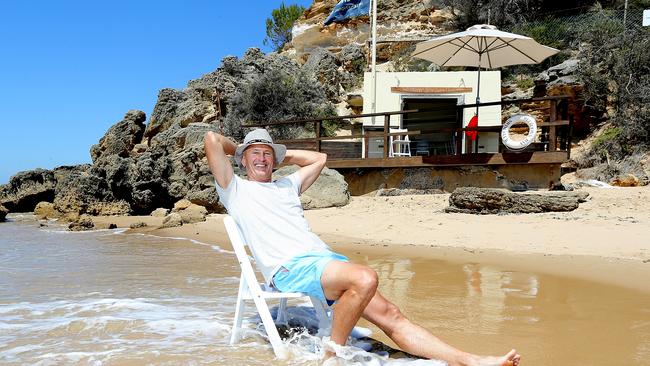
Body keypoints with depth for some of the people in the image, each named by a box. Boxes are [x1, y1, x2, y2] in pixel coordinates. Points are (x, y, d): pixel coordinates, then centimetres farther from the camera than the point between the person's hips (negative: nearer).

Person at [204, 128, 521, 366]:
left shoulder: (286, 185, 29)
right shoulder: (236, 190, 11)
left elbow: (318, 159, 43)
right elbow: (212, 140, 3)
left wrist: (281, 155, 38)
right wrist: (238, 149, 22)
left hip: (325, 257, 7)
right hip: (290, 268, -6)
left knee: (390, 314, -5)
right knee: (365, 278, -33)